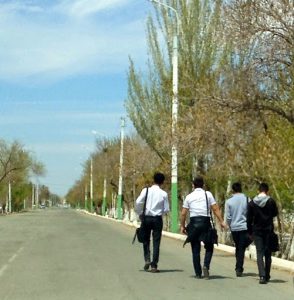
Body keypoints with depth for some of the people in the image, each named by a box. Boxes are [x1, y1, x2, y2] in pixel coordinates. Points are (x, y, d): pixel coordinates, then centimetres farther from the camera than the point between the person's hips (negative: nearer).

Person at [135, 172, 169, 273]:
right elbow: (166, 209, -2)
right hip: (157, 219, 0)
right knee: (156, 242, 4)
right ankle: (154, 266, 3)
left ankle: (147, 259, 1)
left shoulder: (146, 190, -5)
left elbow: (138, 202, -13)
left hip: (146, 218, 0)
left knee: (146, 240, 16)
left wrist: (140, 213, 3)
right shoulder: (164, 194, -4)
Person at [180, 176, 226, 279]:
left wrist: (182, 226, 14)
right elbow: (215, 209, -2)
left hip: (193, 222, 1)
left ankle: (198, 273, 9)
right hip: (205, 222, -1)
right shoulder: (208, 194, 5)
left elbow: (183, 213, 5)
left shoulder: (189, 196, 8)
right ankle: (206, 265, -13)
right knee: (209, 247, 10)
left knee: (195, 249, 8)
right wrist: (221, 221, 0)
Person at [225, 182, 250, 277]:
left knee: (238, 248, 17)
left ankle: (238, 268, 20)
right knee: (242, 249, 3)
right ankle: (239, 269, -2)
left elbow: (228, 217, -2)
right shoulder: (246, 199, -5)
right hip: (244, 227, -1)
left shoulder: (229, 201, -4)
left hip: (234, 228, 1)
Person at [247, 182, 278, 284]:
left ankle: (262, 276, -15)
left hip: (257, 231, 0)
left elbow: (249, 219, 2)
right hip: (268, 230, 0)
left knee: (259, 253, -1)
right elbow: (275, 213, 7)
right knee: (268, 254, 11)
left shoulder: (252, 203, -1)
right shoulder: (271, 201, -7)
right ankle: (267, 276, 17)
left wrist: (250, 231, 10)